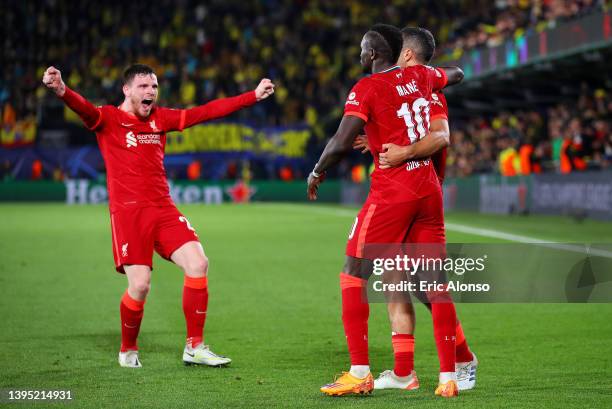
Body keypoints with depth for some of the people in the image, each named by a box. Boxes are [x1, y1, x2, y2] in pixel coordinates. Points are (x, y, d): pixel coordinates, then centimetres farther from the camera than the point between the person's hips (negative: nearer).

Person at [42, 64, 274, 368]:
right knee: (140, 285, -12)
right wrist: (61, 90, -44)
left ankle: (194, 347, 1)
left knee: (198, 264, -10)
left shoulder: (160, 118, 15)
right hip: (128, 212, -5)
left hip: (163, 209, 5)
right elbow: (84, 109, -21)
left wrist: (254, 95, 14)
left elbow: (207, 112, 17)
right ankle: (128, 351, 15)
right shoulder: (108, 118, 0)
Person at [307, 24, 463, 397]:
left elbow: (342, 143, -18)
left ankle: (360, 373, -3)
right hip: (428, 189, 6)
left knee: (353, 276, 3)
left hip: (391, 192, -6)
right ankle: (449, 377, 5)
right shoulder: (419, 76, 10)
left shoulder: (367, 88, -9)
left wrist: (318, 172, 0)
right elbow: (456, 74, 32)